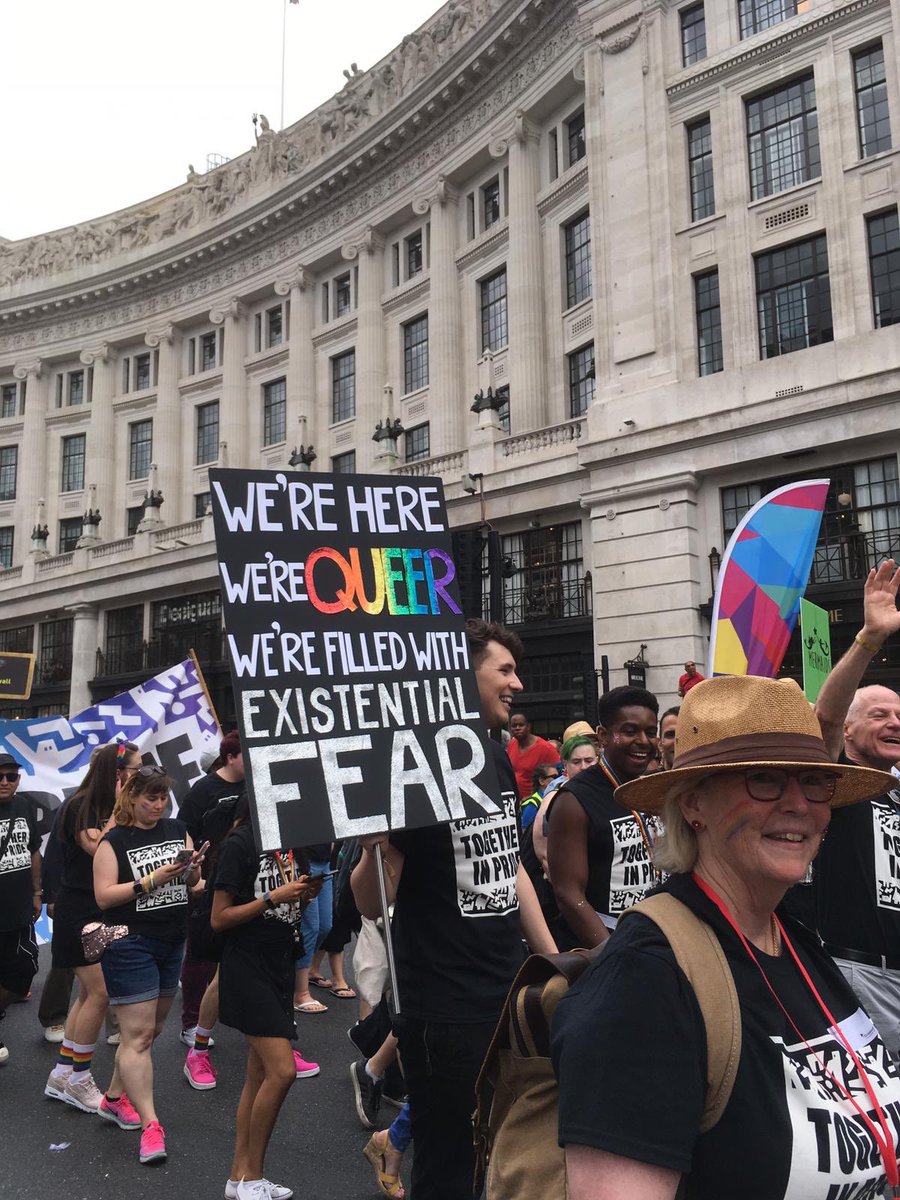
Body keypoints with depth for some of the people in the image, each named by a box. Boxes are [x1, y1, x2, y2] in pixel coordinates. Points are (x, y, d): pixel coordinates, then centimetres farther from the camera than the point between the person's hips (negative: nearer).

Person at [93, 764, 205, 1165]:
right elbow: (103, 896, -14)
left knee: (152, 1029, 15)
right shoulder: (114, 840, -8)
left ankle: (119, 1097, 33)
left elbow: (192, 882, 12)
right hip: (130, 945, -6)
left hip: (172, 943, 6)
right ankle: (149, 1124, -4)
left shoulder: (177, 829, 6)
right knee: (137, 1035, -6)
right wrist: (152, 880, -23)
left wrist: (193, 867, -11)